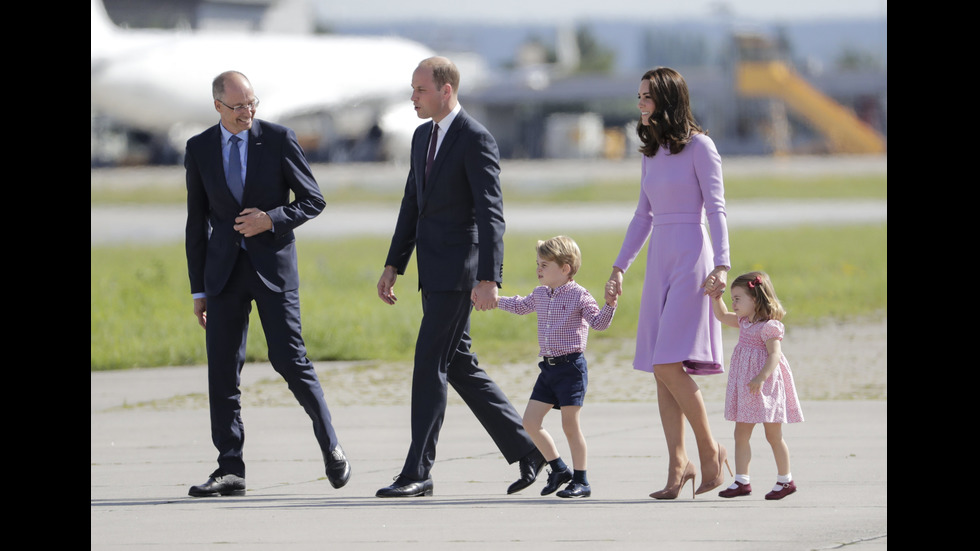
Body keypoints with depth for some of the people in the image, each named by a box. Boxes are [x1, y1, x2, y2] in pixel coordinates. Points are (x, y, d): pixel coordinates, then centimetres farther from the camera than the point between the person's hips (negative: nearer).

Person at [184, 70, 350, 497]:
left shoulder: (278, 140, -1)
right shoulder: (199, 149, 6)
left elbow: (313, 199, 2)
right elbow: (197, 222, 10)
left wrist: (272, 219, -16)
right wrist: (198, 289, 8)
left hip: (273, 264, -3)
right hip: (224, 269, 3)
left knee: (289, 359, -8)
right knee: (222, 367, -1)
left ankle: (330, 446, 10)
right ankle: (230, 470, 3)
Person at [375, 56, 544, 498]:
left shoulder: (476, 140, -12)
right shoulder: (423, 138, 15)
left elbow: (491, 214, -17)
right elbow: (412, 206, 20)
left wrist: (487, 280, -24)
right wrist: (393, 266, 14)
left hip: (458, 270, -9)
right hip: (433, 273, 9)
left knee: (429, 365, -10)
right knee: (458, 365, 12)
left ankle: (417, 472, -7)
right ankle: (524, 449, 19)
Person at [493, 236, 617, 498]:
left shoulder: (578, 296, -8)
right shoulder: (540, 294, 14)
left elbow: (598, 322, -16)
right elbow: (519, 306, 33)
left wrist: (609, 305, -34)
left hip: (571, 366, -8)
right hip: (548, 368, 8)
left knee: (570, 425, -6)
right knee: (530, 421, 4)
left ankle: (581, 481, 4)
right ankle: (559, 469, 18)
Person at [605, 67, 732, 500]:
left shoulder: (699, 146, -6)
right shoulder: (651, 151, 15)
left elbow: (716, 209, -10)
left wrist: (721, 265, -20)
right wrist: (620, 266, 18)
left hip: (691, 258, -7)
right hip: (659, 261, 7)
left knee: (668, 364, -15)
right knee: (662, 371, 1)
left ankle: (710, 451, -2)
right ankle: (678, 464, 3)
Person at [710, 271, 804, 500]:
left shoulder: (769, 326, -15)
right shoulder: (744, 322, 12)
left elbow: (774, 355, -22)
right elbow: (722, 315, 27)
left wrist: (761, 378, -33)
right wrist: (716, 296, 12)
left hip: (765, 386, -8)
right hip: (745, 388, 9)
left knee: (773, 435, 2)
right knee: (741, 434, 4)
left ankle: (785, 480, 13)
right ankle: (741, 481, 6)